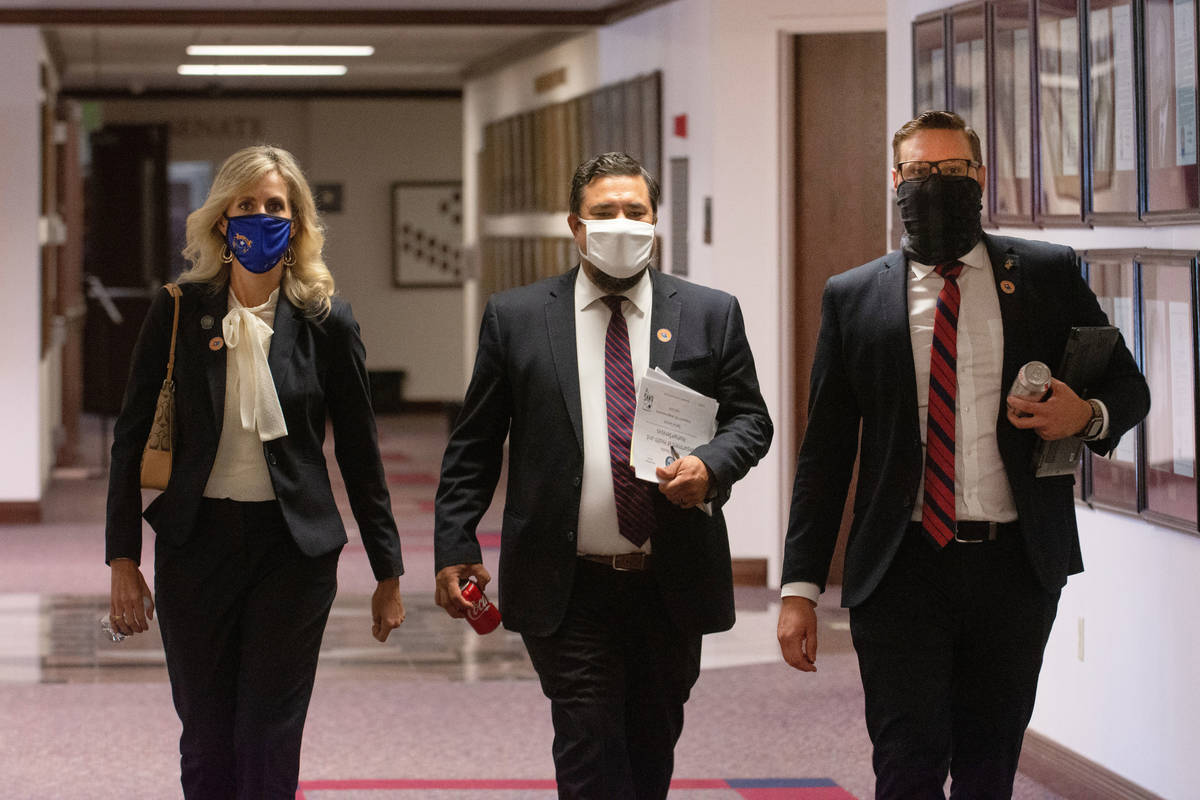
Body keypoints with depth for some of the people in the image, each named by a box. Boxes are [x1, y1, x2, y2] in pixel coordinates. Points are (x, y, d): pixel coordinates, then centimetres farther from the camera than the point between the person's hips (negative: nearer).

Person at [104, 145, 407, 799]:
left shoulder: (326, 322, -1)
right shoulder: (178, 312, 0)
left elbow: (359, 452, 5)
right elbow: (132, 438, 3)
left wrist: (387, 572, 7)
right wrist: (123, 560, -2)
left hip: (294, 549, -1)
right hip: (196, 544, 1)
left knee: (270, 743, -1)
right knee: (206, 742, 6)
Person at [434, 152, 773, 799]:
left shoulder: (710, 315, 6)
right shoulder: (515, 317, 4)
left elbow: (749, 418, 9)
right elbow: (473, 443, 6)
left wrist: (711, 465, -13)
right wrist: (455, 546, 0)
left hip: (673, 587, 2)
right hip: (569, 592, -2)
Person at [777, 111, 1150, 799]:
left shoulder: (1048, 276, 7)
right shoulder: (853, 297, 7)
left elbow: (1128, 388, 15)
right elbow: (825, 451, 7)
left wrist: (1088, 415, -10)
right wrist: (801, 587, 2)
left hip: (1017, 569, 1)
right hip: (902, 569, -1)